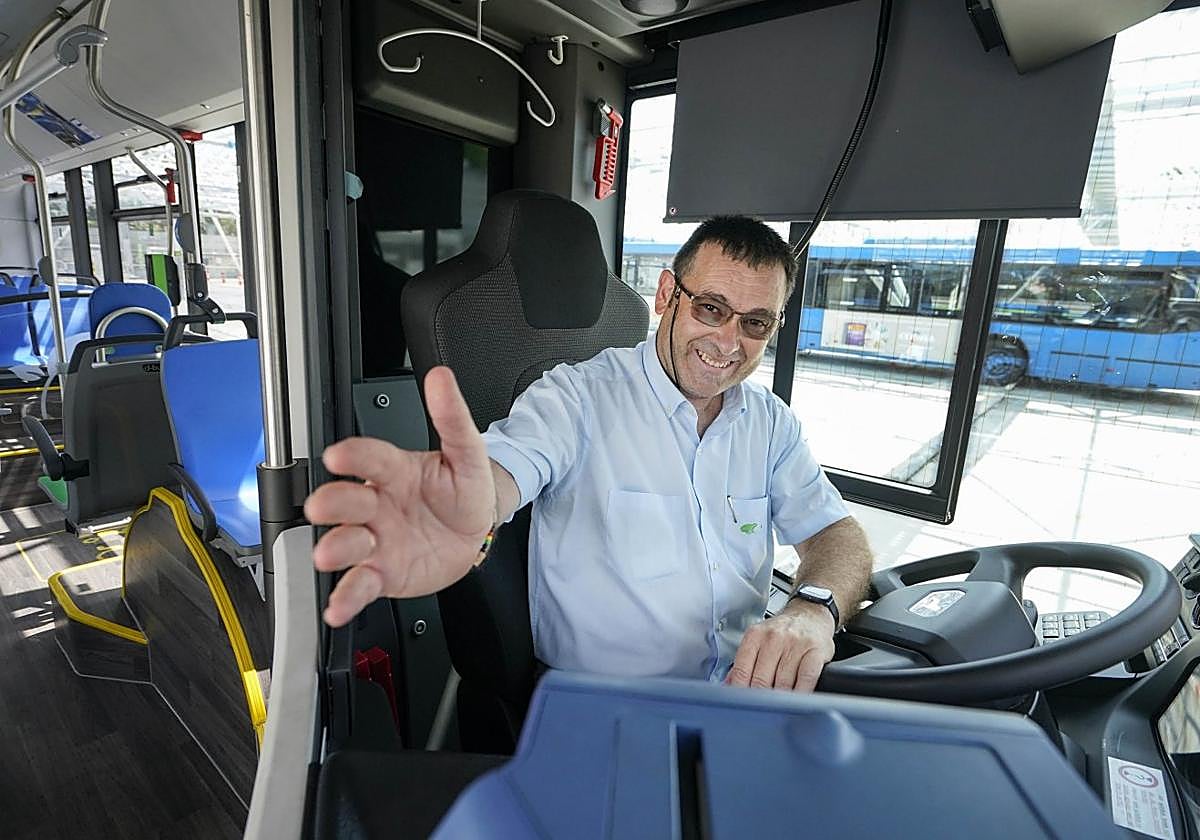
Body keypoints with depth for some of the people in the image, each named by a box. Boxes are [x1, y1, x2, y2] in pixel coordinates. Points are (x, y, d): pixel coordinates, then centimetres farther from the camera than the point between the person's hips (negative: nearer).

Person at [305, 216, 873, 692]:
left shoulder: (771, 421, 7)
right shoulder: (579, 396, -11)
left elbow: (837, 535, 4)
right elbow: (506, 466, -29)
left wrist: (814, 610, -20)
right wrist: (471, 521, -55)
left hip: (746, 692, 4)